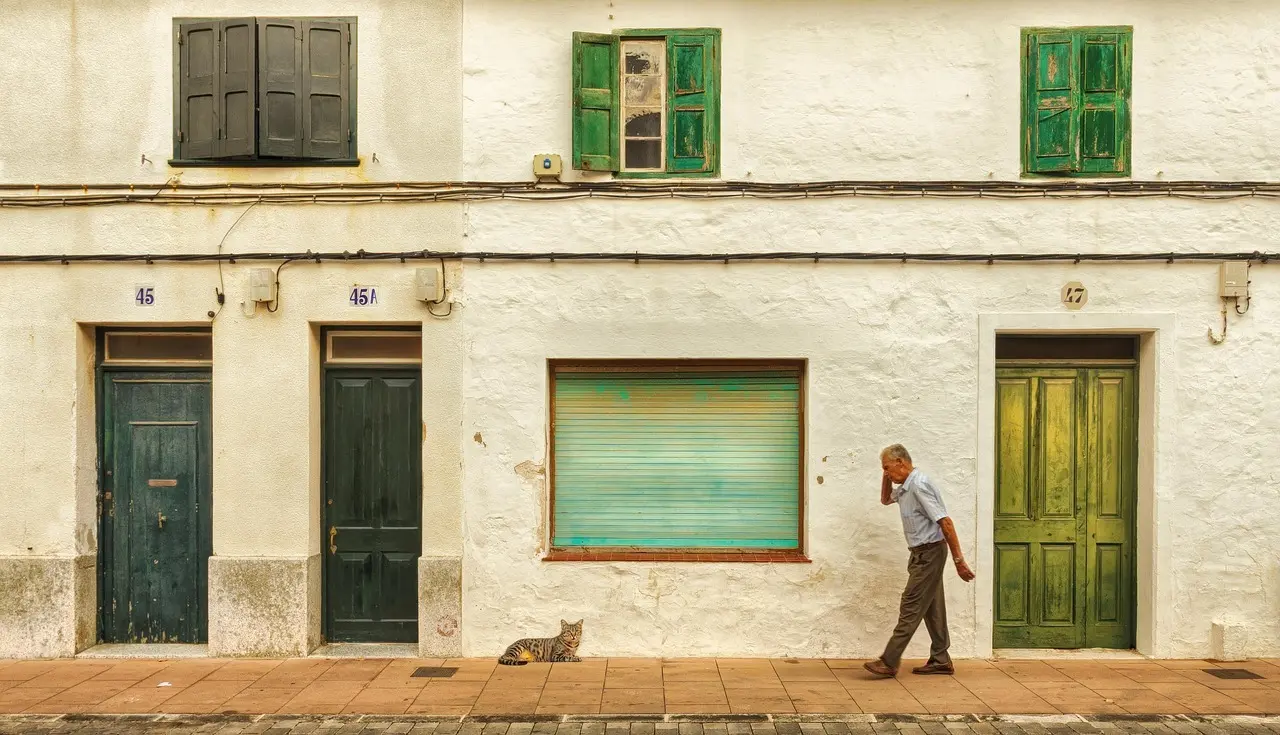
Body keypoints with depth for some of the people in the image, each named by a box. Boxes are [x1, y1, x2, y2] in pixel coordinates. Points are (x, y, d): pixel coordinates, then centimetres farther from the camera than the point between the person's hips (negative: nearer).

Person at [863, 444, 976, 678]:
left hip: (930, 552, -10)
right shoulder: (905, 487, 11)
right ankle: (940, 660, 20)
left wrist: (959, 560, -23)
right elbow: (885, 500, 30)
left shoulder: (919, 485, -20)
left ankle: (889, 662, -7)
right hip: (923, 553, 10)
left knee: (911, 607, -8)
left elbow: (945, 522, -23)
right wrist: (886, 476, 11)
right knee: (932, 608, 13)